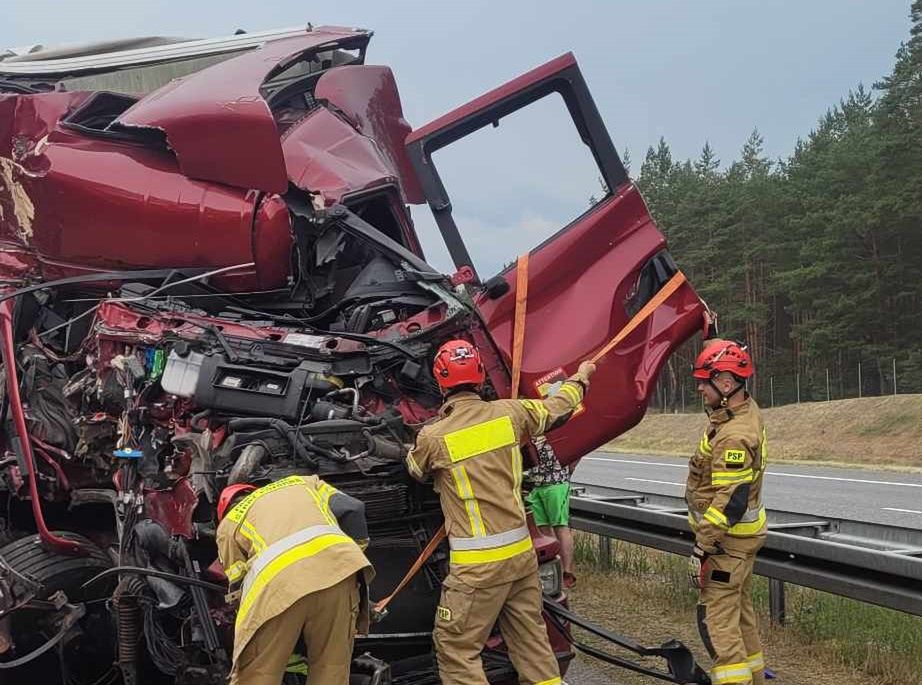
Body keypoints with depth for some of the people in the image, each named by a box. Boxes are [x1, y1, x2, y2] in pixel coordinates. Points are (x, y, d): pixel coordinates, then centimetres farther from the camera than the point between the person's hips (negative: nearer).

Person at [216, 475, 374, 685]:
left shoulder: (228, 524, 30)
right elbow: (352, 510, 23)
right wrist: (356, 555, 32)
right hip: (336, 567, 2)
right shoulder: (302, 482, 37)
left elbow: (238, 587, 25)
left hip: (277, 583, -2)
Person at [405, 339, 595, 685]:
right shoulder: (509, 412, 0)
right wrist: (581, 376, 38)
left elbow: (415, 469, 12)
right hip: (522, 551, 6)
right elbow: (558, 407, 18)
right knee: (531, 638, 17)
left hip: (477, 564, -5)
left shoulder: (433, 437, -11)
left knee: (456, 648, 4)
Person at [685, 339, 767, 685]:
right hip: (744, 533, 10)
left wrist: (702, 548, -24)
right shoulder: (747, 408, 3)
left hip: (728, 539, -10)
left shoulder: (734, 436, -27)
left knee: (717, 617, -7)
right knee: (740, 608, 20)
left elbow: (729, 502, -28)